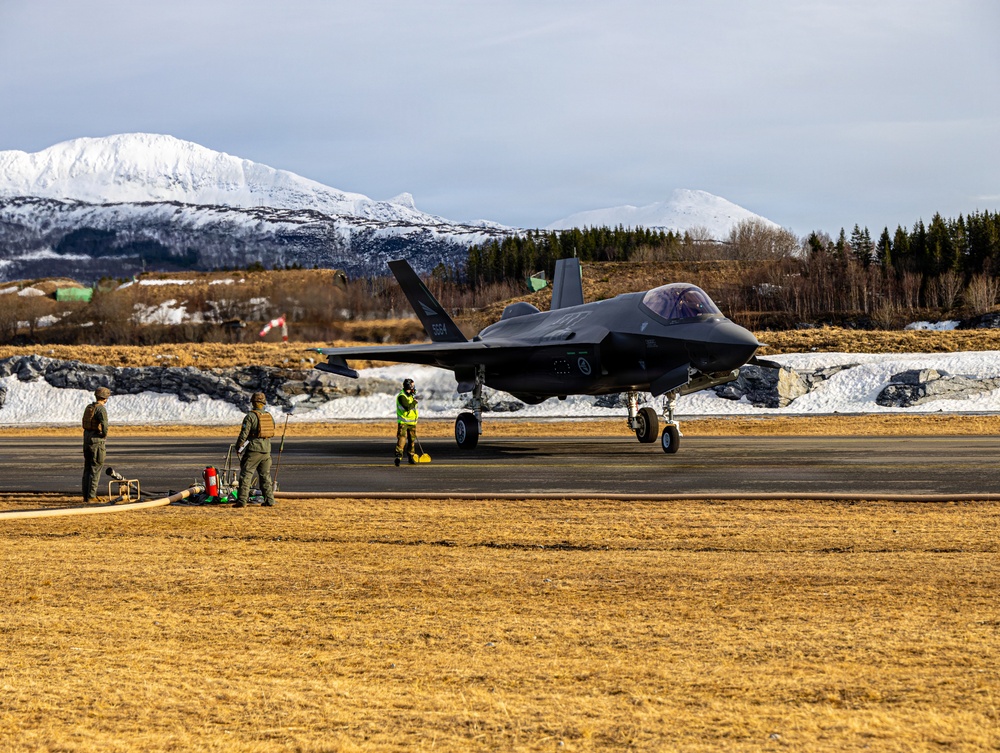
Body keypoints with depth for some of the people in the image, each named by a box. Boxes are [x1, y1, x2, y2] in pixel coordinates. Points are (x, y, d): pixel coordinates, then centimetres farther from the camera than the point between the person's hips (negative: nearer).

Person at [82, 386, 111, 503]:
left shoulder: (89, 407, 12)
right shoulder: (101, 409, -15)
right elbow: (104, 423, -30)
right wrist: (105, 434, -11)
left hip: (86, 440, 8)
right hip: (97, 440, -8)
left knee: (87, 468, 12)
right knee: (95, 470, -4)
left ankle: (86, 496, 14)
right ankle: (91, 497, -5)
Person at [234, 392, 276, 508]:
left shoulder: (250, 416, -10)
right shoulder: (269, 416, 10)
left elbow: (244, 434, -11)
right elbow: (272, 433, 16)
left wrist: (238, 447, 1)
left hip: (253, 450, -6)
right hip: (266, 450, 6)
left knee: (246, 475, -3)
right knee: (265, 476, 13)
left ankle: (242, 501, -8)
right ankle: (269, 500, 12)